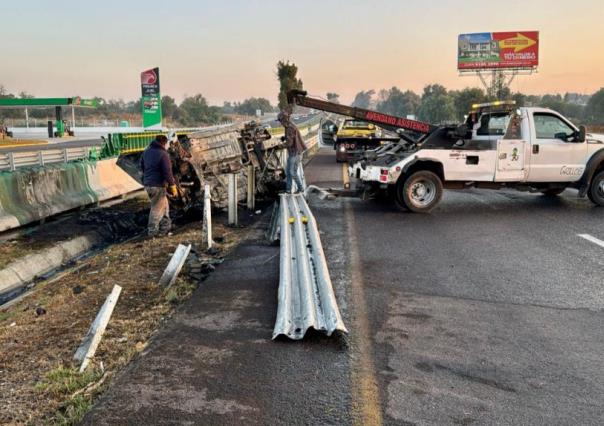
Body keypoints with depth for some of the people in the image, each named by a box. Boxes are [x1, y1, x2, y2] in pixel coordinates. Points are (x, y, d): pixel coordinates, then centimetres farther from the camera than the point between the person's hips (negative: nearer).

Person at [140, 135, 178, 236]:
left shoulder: (146, 151, 9)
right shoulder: (163, 154, -17)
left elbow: (142, 166, 20)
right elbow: (167, 172, -19)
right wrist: (173, 186, -12)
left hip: (147, 184, 8)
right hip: (158, 185, -8)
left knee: (164, 205, 19)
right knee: (157, 208, 3)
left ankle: (166, 226, 24)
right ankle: (153, 231, 10)